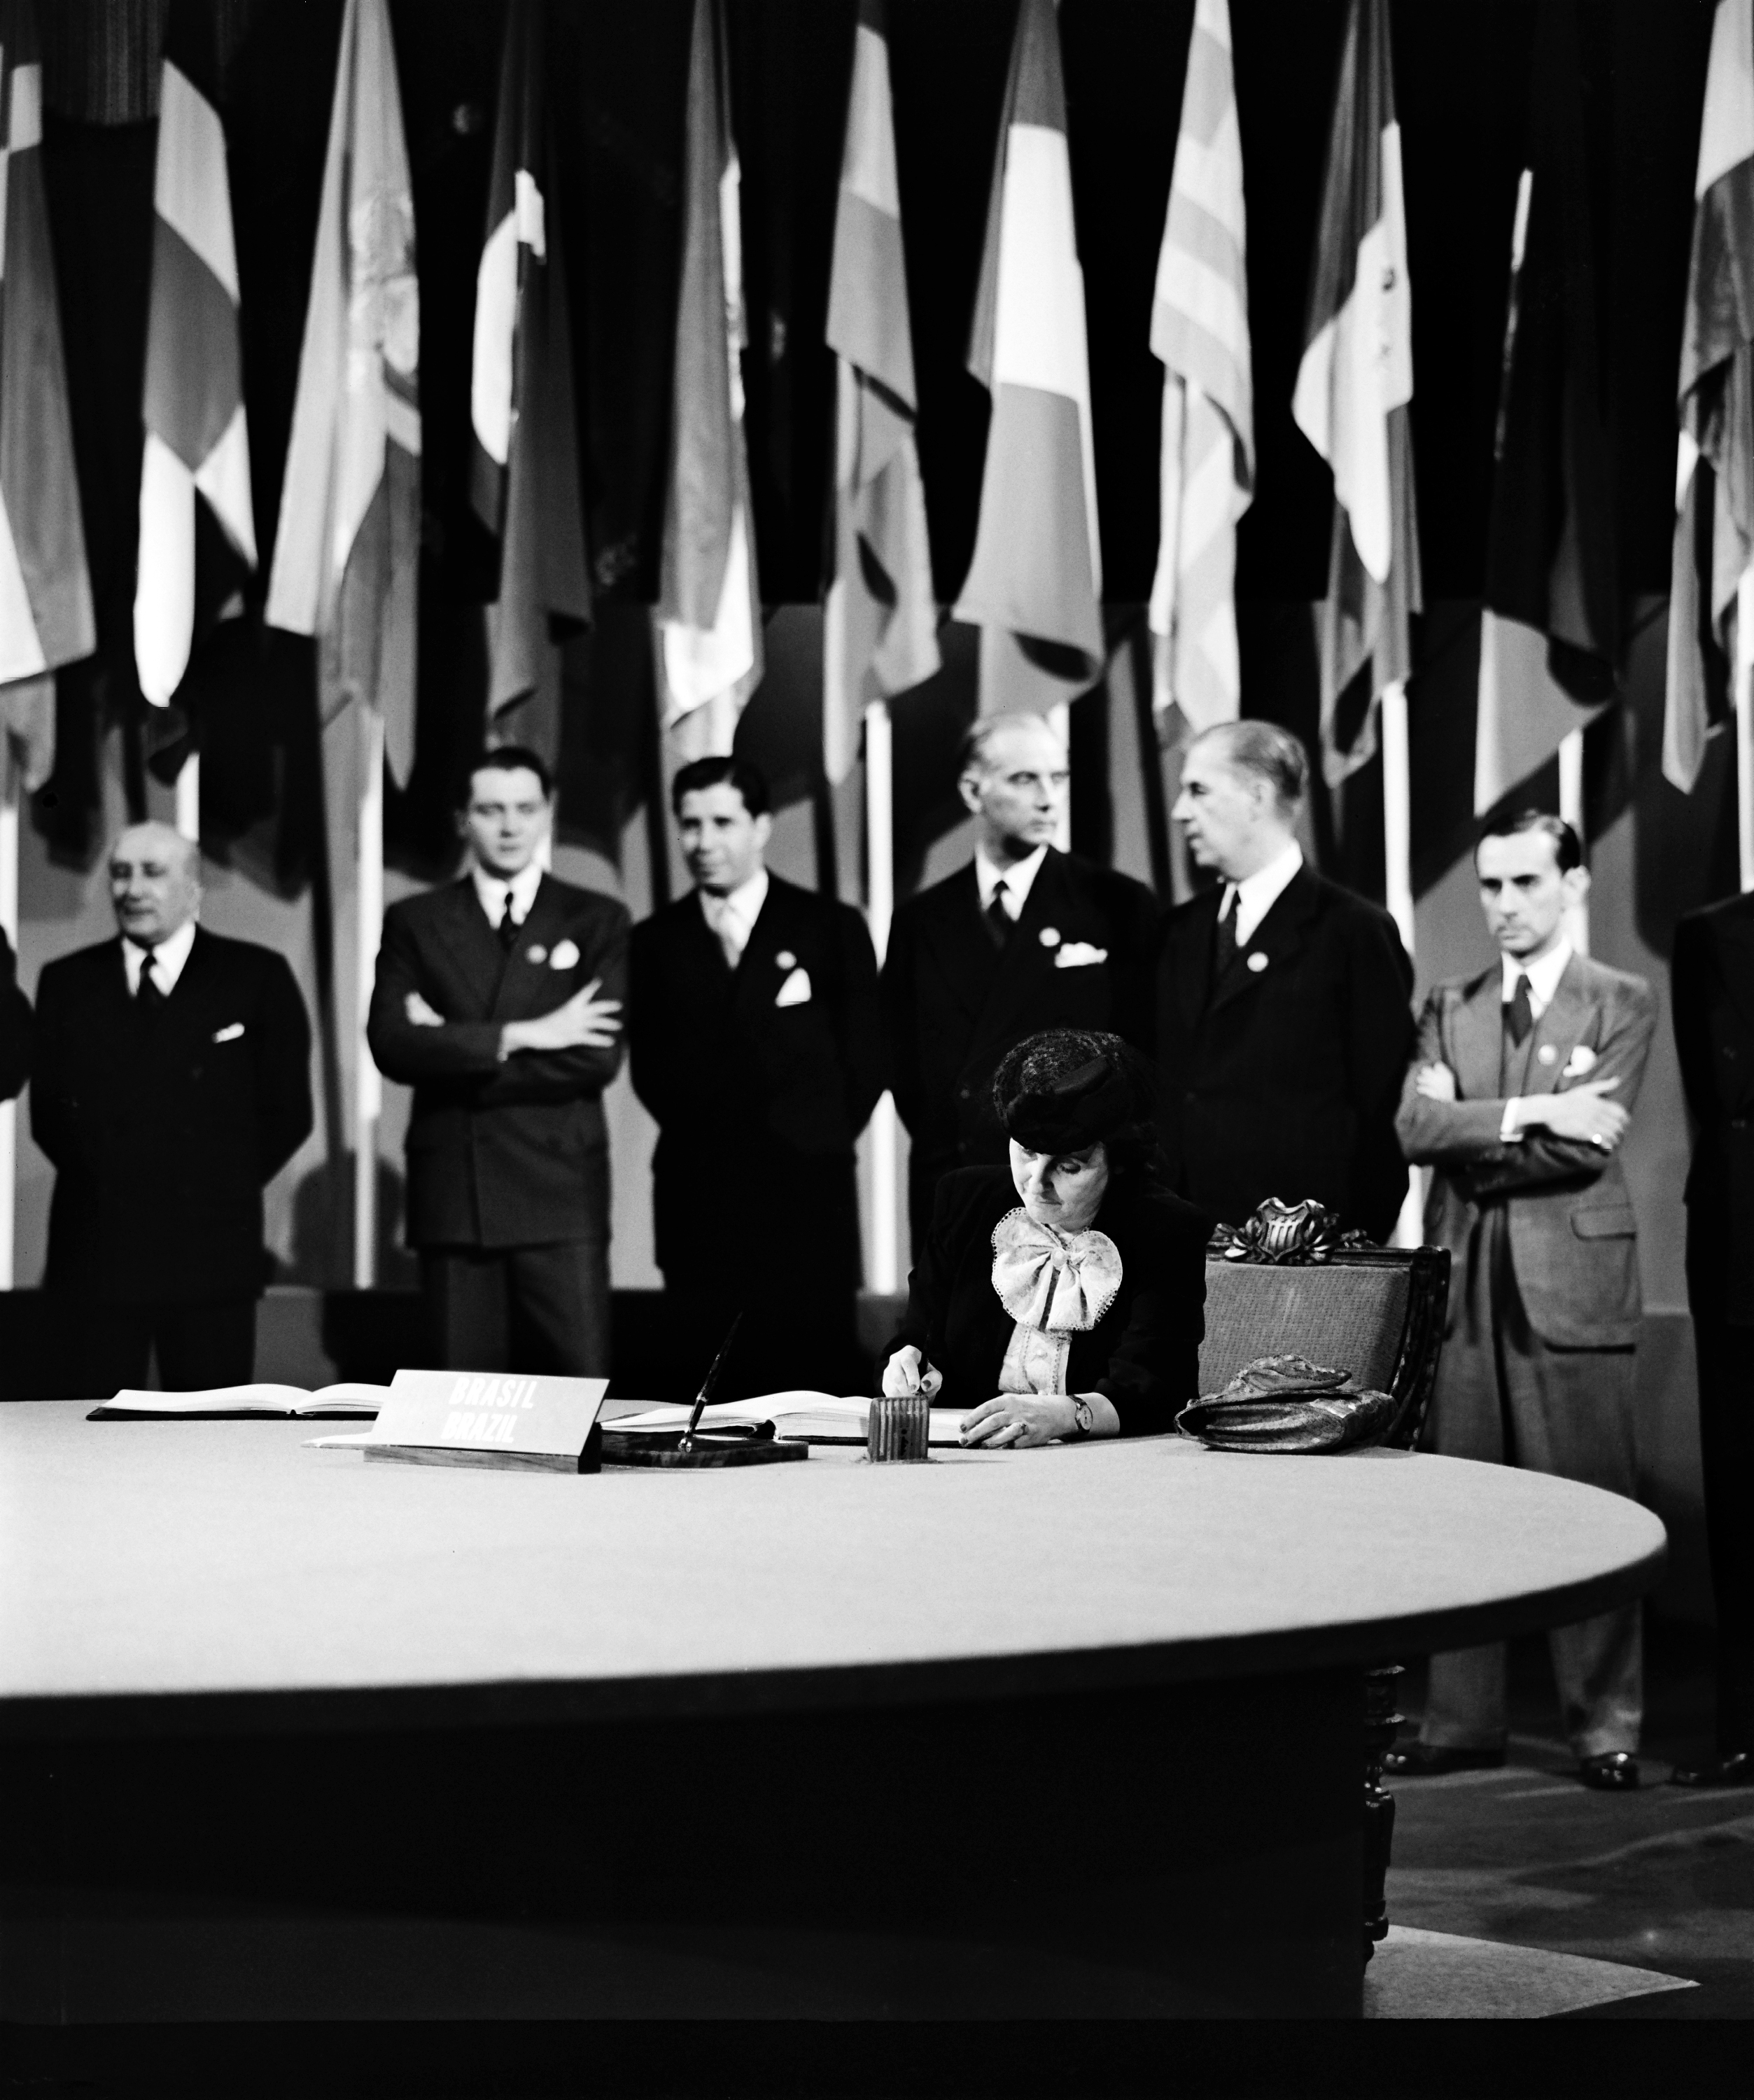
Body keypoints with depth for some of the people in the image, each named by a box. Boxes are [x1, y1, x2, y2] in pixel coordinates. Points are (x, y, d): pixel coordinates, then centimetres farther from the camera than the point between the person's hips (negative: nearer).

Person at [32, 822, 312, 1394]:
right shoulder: (67, 982, 11)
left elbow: (287, 1111, 4)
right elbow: (48, 1113, 11)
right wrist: (107, 1179, 1)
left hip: (210, 1252, -2)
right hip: (94, 1251, 2)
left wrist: (222, 1191, 0)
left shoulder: (256, 977, 4)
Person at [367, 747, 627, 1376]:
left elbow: (598, 1056, -6)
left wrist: (455, 1051, -6)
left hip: (560, 1190, -1)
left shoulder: (596, 920, 7)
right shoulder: (414, 923, 10)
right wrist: (518, 1037, -11)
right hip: (452, 1190, 1)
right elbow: (391, 1043, -5)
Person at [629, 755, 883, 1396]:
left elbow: (864, 1059, 6)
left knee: (821, 1386, -4)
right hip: (697, 1202, 2)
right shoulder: (655, 941, 11)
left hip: (807, 1199, -2)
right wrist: (705, 1139, 3)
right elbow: (649, 1068, 12)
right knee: (718, 1391, 1)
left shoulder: (832, 928, 5)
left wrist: (818, 1143, 1)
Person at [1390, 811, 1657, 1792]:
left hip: (1574, 1278, -3)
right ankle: (1463, 1720, 9)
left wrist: (1472, 1146, -3)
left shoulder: (1623, 1003, 3)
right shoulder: (1450, 1008, 15)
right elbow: (1417, 1126, 0)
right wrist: (1529, 1115, -11)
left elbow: (1586, 1146, -9)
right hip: (1465, 1277, 3)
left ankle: (1607, 1726, 4)